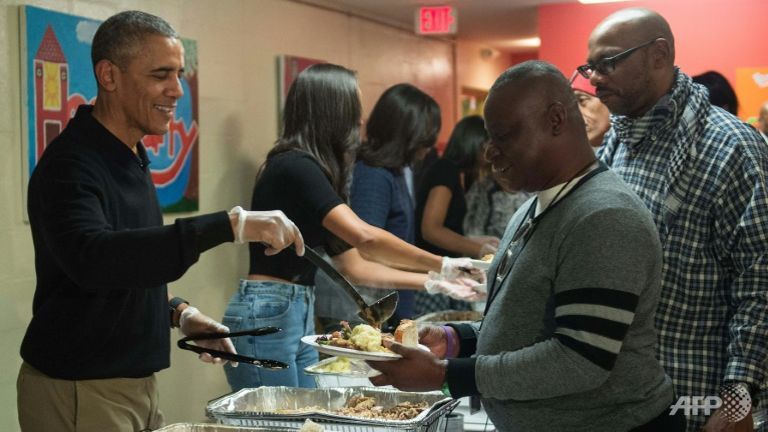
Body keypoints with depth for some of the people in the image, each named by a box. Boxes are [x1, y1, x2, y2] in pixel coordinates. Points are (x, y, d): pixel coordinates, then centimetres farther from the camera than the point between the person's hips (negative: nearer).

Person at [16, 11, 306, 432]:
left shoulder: (131, 157, 10)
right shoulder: (70, 162, -18)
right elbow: (91, 258, -37)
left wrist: (177, 312, 3)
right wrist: (230, 225, -40)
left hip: (135, 383, 8)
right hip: (77, 392, -8)